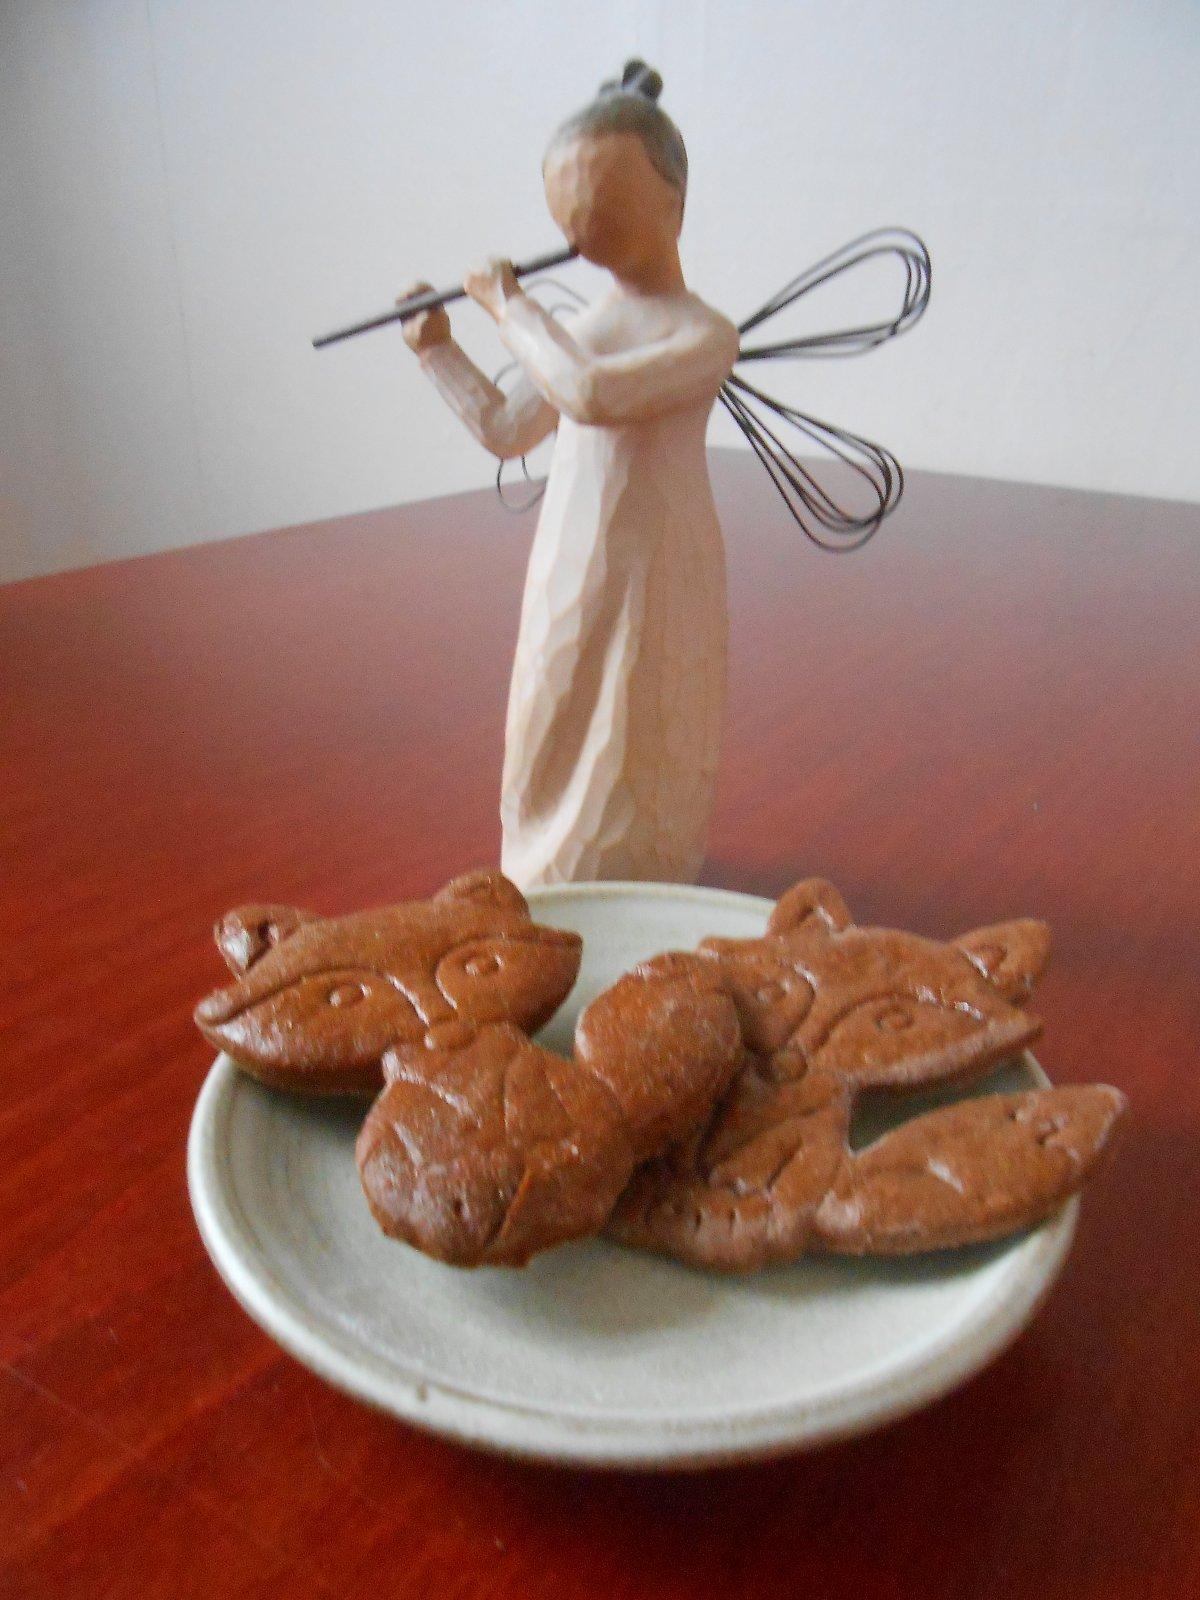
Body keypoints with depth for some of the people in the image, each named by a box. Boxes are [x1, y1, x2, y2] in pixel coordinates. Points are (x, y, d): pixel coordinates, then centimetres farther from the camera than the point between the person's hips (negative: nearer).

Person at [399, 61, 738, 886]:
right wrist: (438, 350, 19)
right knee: (554, 745, 16)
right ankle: (550, 880, 34)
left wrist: (511, 306, -16)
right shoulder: (586, 327, 11)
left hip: (650, 579, -7)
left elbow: (591, 394, -29)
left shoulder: (703, 333, -12)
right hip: (568, 573, 7)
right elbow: (506, 429, 21)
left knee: (629, 755, 3)